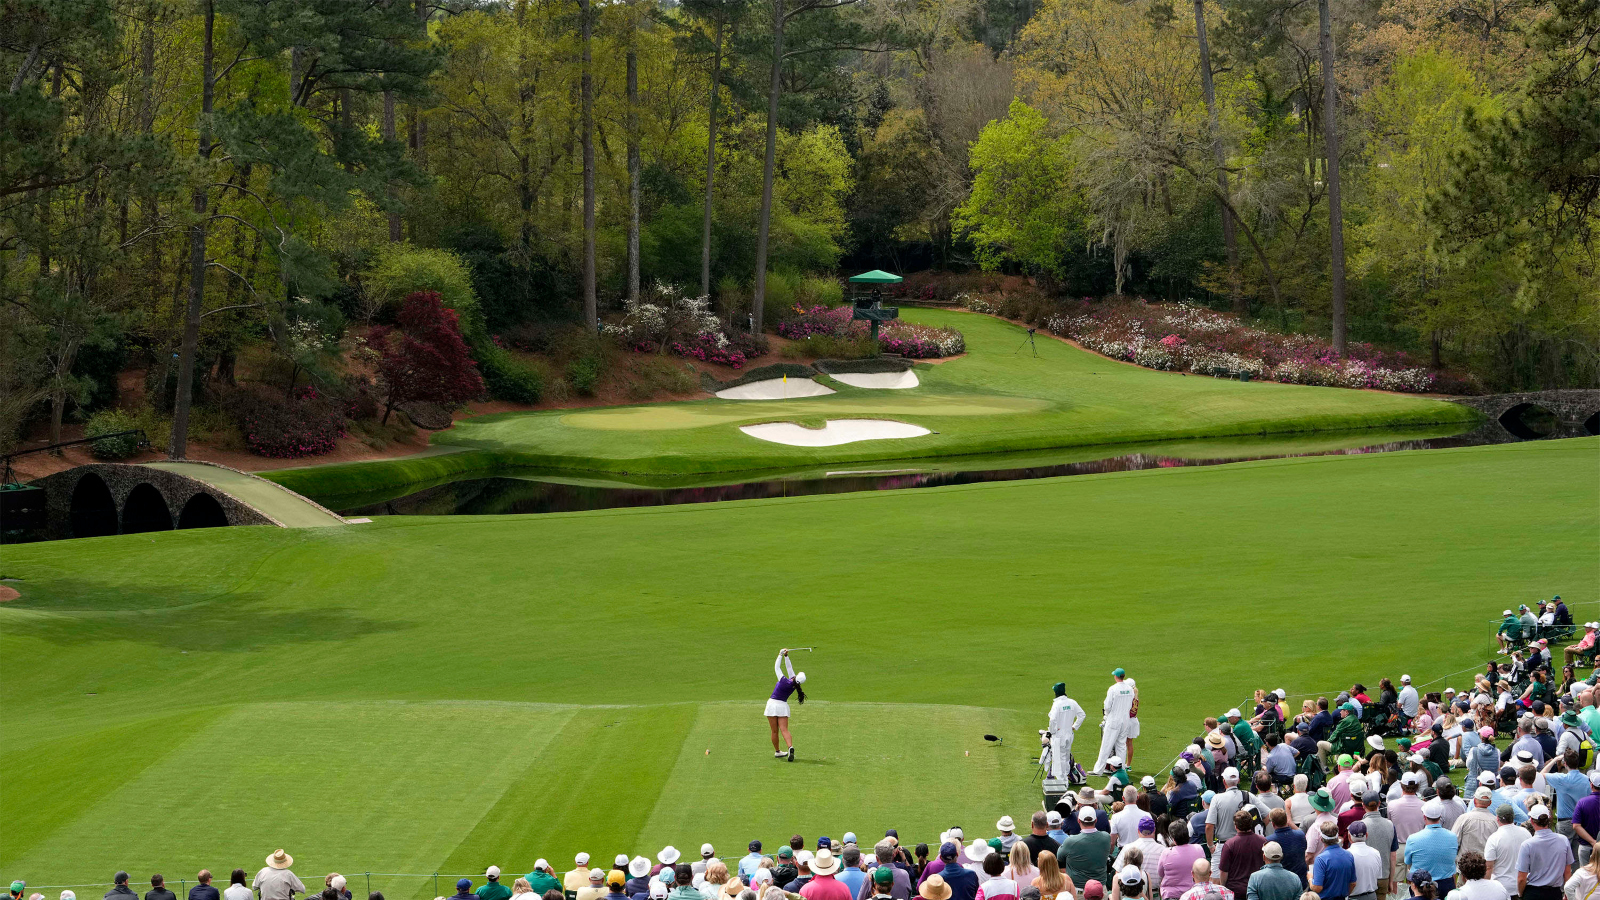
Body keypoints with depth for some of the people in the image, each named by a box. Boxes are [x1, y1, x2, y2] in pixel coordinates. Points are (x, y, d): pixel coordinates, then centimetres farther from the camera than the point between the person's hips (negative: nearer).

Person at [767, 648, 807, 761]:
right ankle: (791, 747, -26)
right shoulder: (794, 683, -4)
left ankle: (777, 752, 14)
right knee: (784, 730, -2)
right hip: (783, 705, 4)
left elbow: (777, 668, -6)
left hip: (772, 704, -4)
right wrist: (786, 656, 8)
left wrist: (781, 655, 4)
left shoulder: (784, 681, -18)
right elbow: (789, 668, 7)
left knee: (774, 731, 7)